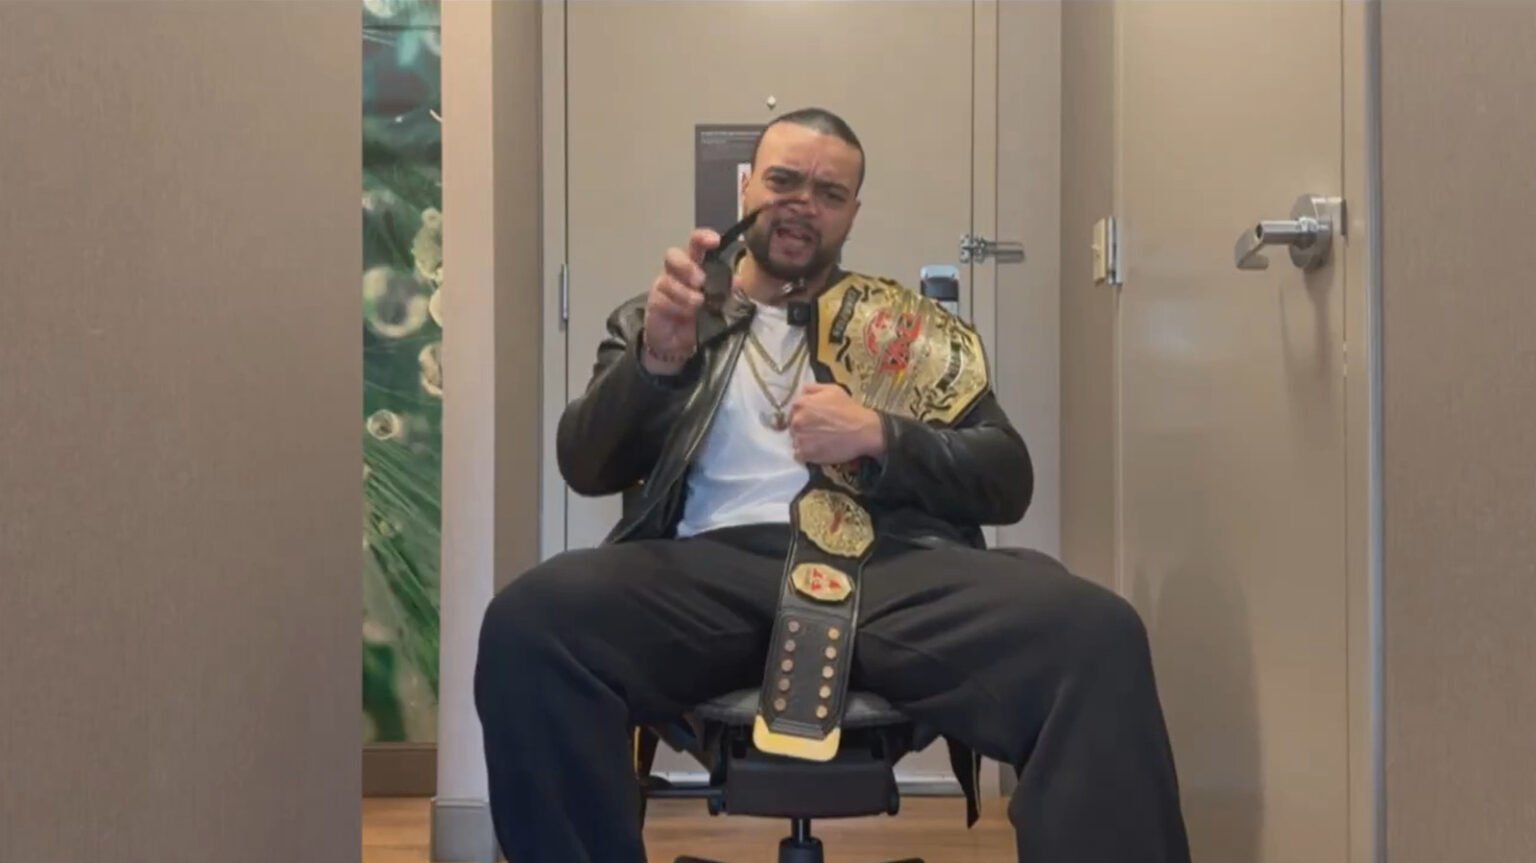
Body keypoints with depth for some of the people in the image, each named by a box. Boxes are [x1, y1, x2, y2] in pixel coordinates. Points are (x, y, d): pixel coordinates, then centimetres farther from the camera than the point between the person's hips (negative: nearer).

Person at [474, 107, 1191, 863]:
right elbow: (585, 467, 10)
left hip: (888, 562, 0)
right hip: (713, 566, 0)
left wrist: (879, 438, -4)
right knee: (530, 624, -34)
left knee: (1096, 633, -32)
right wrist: (655, 361, -9)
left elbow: (1007, 480, 15)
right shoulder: (657, 320, 24)